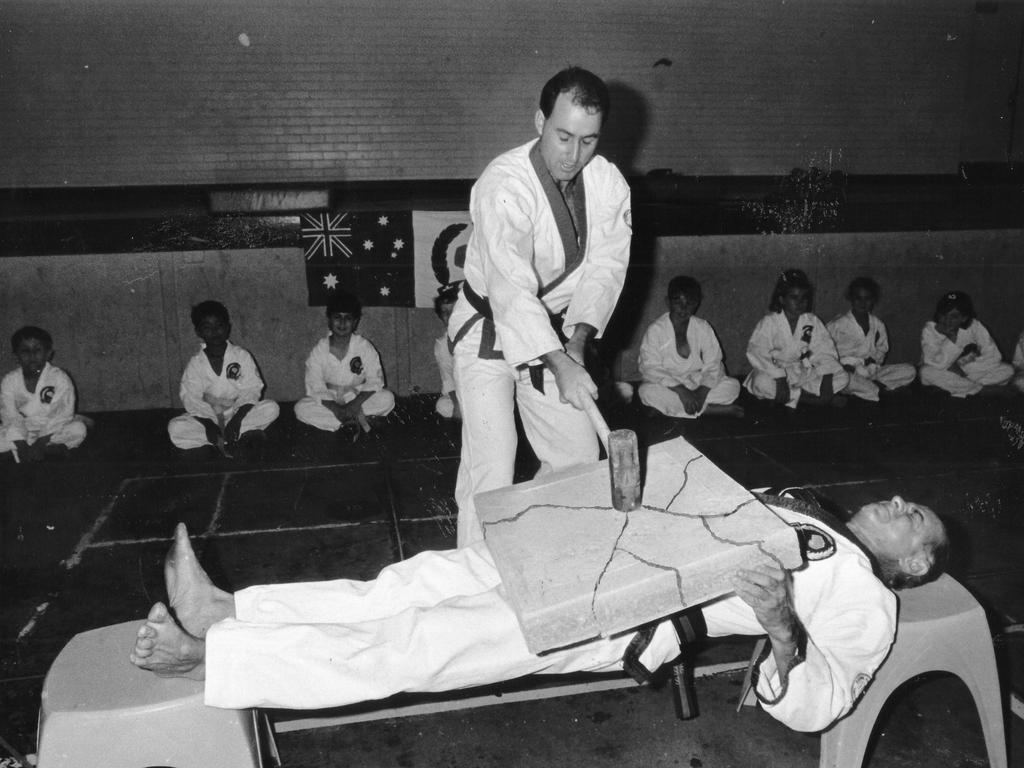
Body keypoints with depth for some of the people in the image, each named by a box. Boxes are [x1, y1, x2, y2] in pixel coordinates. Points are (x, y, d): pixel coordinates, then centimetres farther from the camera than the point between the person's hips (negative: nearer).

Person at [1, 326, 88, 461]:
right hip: (21, 433, 2)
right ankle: (55, 448, -26)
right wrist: (21, 445, -23)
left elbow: (64, 416, -17)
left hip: (51, 431, -2)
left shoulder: (60, 379, -13)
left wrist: (42, 441, -24)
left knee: (79, 429, -28)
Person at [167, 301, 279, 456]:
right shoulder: (195, 363, -2)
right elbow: (190, 399, -8)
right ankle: (241, 435, -27)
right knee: (175, 428, -26)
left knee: (271, 408, -24)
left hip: (239, 412, 0)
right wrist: (212, 425, -24)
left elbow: (252, 389, -10)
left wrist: (236, 419, -24)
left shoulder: (241, 356, -4)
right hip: (207, 416, 1)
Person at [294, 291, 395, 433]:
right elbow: (315, 388, -13)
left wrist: (356, 403, -27)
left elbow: (375, 380, -12)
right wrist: (336, 408, -28)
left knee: (387, 398, -25)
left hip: (358, 396, -1)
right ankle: (357, 418, -25)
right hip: (329, 400, 1)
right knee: (301, 408, -27)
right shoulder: (319, 351, -11)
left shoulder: (364, 347, -11)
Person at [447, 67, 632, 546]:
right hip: (488, 332, -5)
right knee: (491, 467, -12)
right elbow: (511, 287, -36)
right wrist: (559, 365, -44)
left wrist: (578, 340, -20)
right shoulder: (503, 186, -28)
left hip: (556, 333, 6)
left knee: (579, 457, 10)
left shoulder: (609, 184, -8)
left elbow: (605, 265, -6)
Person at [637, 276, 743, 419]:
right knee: (647, 391, -34)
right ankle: (709, 409, -27)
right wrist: (681, 391, -27)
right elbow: (651, 369, -17)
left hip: (698, 383, 2)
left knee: (733, 386, -16)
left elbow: (713, 365, -4)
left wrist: (702, 391, -22)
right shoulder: (655, 330, -11)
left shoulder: (703, 328, -2)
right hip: (668, 386, -2)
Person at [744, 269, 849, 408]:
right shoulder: (768, 323, -12)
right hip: (776, 372, -4)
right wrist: (780, 380, -29)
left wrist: (827, 381, -16)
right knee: (761, 383, -37)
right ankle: (807, 397, -19)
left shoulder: (812, 321, 0)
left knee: (843, 377, -13)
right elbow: (757, 354, -21)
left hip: (804, 374, 4)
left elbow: (824, 351, -2)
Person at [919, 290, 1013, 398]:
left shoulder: (974, 326, -13)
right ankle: (982, 389, -19)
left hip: (967, 371, 2)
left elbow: (994, 357, -15)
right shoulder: (930, 329, -18)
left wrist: (961, 364, -20)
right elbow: (938, 365, -26)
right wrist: (952, 339, -35)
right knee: (927, 372, -36)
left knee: (1008, 370, -16)